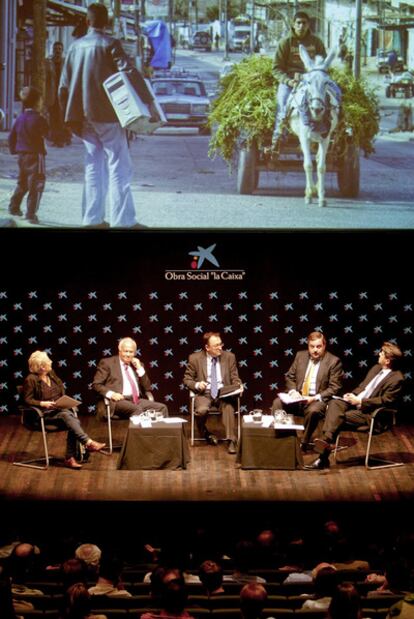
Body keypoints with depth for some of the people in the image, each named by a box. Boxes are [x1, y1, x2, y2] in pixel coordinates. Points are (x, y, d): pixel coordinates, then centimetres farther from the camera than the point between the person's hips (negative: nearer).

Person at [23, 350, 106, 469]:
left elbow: (62, 390, 24)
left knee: (73, 421, -27)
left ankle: (70, 458, -30)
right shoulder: (31, 380, -4)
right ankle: (88, 443, -43)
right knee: (66, 415, -35)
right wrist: (42, 403, -21)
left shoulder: (51, 374, 14)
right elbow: (27, 399, -6)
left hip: (60, 409, 6)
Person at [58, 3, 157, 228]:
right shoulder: (110, 44, -9)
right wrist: (148, 100, -15)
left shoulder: (75, 46, 9)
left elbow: (63, 86, 12)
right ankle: (123, 220, -7)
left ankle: (92, 218, 11)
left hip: (84, 115, 6)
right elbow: (130, 72, -20)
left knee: (94, 166, 11)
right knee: (118, 166, -3)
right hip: (107, 114, -6)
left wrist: (71, 114, 21)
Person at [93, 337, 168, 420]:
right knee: (137, 410, -36)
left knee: (162, 407, -19)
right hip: (118, 401, -5)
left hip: (137, 400, 5)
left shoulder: (138, 365, 21)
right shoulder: (107, 363, 8)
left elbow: (147, 388, 16)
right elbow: (96, 384, 1)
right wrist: (111, 394, -17)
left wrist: (140, 369, 5)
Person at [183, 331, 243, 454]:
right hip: (204, 393, -1)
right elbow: (187, 379, 7)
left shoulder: (229, 357, 7)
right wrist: (197, 385, -14)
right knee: (201, 410, -33)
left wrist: (239, 385, -12)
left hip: (224, 392, 1)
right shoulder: (195, 358, 2)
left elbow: (234, 377, 11)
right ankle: (205, 433, -1)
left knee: (229, 407, -33)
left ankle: (232, 440, -29)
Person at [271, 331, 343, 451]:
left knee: (313, 411, -37)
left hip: (318, 399, -4)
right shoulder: (300, 355, 10)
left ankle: (304, 443, -16)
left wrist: (315, 398, -19)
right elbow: (289, 377, 15)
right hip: (297, 396, 4)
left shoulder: (333, 361, -4)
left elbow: (334, 387, -7)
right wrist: (292, 391, -7)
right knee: (277, 402, -21)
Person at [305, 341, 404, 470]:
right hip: (356, 401, 8)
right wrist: (353, 394, 2)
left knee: (339, 416, -26)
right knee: (334, 403, -21)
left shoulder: (397, 378, -11)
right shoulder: (376, 368, 16)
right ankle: (327, 441, -36)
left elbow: (385, 400, -17)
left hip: (369, 412, -8)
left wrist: (360, 401, -17)